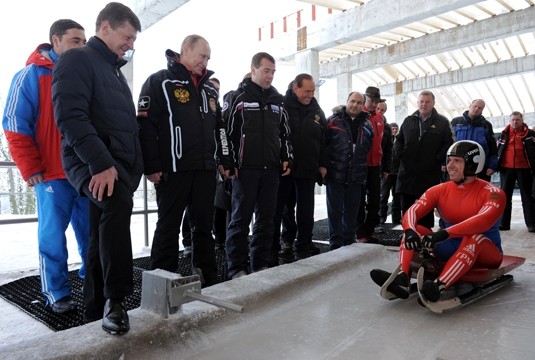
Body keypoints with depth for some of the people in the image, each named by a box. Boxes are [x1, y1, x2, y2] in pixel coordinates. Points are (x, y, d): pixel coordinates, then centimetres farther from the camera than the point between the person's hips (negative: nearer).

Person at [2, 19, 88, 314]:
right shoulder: (32, 74, -1)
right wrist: (30, 168, -10)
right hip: (53, 173, -4)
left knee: (91, 230, 10)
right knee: (53, 234, 1)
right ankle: (56, 292, 12)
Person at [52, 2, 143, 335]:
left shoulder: (115, 71, 25)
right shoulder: (77, 60, -1)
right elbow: (71, 117, -16)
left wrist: (136, 167, 18)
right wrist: (101, 163, -25)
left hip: (119, 164, 8)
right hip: (92, 163, -8)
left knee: (103, 239, 9)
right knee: (117, 203, -34)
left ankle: (97, 312, 19)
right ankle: (115, 299, -25)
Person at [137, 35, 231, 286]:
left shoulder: (209, 89, 20)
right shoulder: (159, 82, 0)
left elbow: (219, 127, 23)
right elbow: (146, 126, -9)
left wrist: (225, 161, 16)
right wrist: (152, 167, -14)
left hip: (205, 170, 6)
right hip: (173, 170, -6)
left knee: (204, 226, 12)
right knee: (168, 228, 2)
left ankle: (208, 280, 22)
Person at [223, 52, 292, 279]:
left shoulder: (277, 100, 16)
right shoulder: (236, 97, 0)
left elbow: (285, 133, 20)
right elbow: (226, 131, -5)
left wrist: (286, 158, 11)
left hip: (271, 169, 5)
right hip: (246, 168, -5)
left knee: (266, 219, 9)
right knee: (240, 219, 0)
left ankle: (261, 265, 21)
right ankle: (236, 268, 9)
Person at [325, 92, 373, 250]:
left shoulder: (367, 126, 11)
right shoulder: (333, 121, -2)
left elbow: (369, 149, 18)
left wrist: (363, 171, 12)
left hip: (356, 176, 4)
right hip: (335, 174, -4)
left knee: (352, 210, 11)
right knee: (335, 209, 2)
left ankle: (349, 241, 24)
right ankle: (335, 242, 12)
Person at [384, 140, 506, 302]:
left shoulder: (492, 193, -13)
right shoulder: (440, 190, -1)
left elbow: (484, 220, -35)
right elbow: (412, 212, -16)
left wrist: (445, 233, -46)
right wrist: (410, 231, -38)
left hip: (486, 254, -4)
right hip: (451, 251, 4)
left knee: (474, 237, -36)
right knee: (413, 230, -16)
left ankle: (439, 287, -52)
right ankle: (401, 279, -37)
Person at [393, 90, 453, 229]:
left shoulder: (442, 122, 1)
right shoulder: (408, 120, 10)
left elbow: (448, 144, 0)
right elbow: (399, 141, 16)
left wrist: (441, 160, -10)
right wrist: (399, 156, 3)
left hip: (429, 174, -3)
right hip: (407, 172, 3)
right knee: (406, 206, 9)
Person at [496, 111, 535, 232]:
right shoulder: (504, 134, 9)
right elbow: (497, 151, 13)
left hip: (524, 169, -2)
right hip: (506, 168, 2)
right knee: (505, 196, 4)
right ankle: (504, 223, 10)